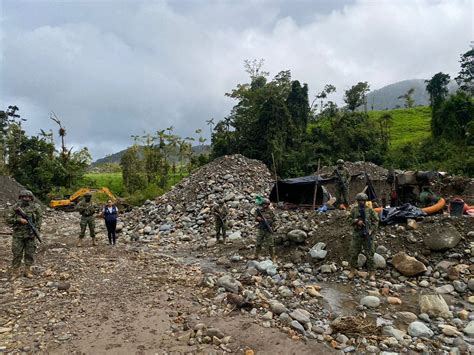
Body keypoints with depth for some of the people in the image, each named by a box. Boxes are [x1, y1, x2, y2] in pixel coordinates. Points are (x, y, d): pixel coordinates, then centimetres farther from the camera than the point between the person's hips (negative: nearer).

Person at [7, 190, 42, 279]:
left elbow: (39, 219, 4)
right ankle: (15, 272, 15)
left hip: (30, 234, 0)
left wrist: (37, 229, -6)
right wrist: (19, 219, -16)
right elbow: (9, 219, 0)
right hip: (18, 234, 0)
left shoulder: (35, 207, 1)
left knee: (30, 253, 7)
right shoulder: (15, 207, 1)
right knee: (17, 253, 3)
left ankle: (28, 271, 19)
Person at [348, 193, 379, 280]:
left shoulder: (370, 210, -1)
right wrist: (357, 221, -14)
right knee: (353, 253, 6)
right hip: (356, 234, 2)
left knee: (370, 254, 2)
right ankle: (352, 271, 19)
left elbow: (375, 221, 0)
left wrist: (371, 230, -11)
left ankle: (371, 273, 12)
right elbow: (350, 219, 5)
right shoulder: (354, 209, 4)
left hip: (367, 235, -1)